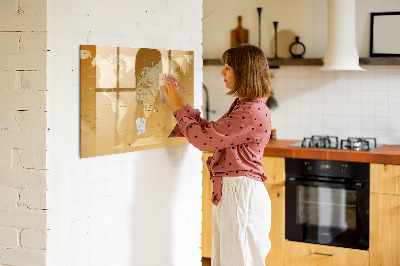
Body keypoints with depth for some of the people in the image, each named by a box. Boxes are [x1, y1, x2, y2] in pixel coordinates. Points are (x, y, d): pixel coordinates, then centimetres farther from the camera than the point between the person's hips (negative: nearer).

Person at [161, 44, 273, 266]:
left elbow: (204, 139, -19)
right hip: (228, 192, 10)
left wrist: (177, 108, -7)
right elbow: (211, 132, 17)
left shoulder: (253, 112, -20)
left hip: (241, 194, -10)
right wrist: (182, 104, 14)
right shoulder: (242, 106, 14)